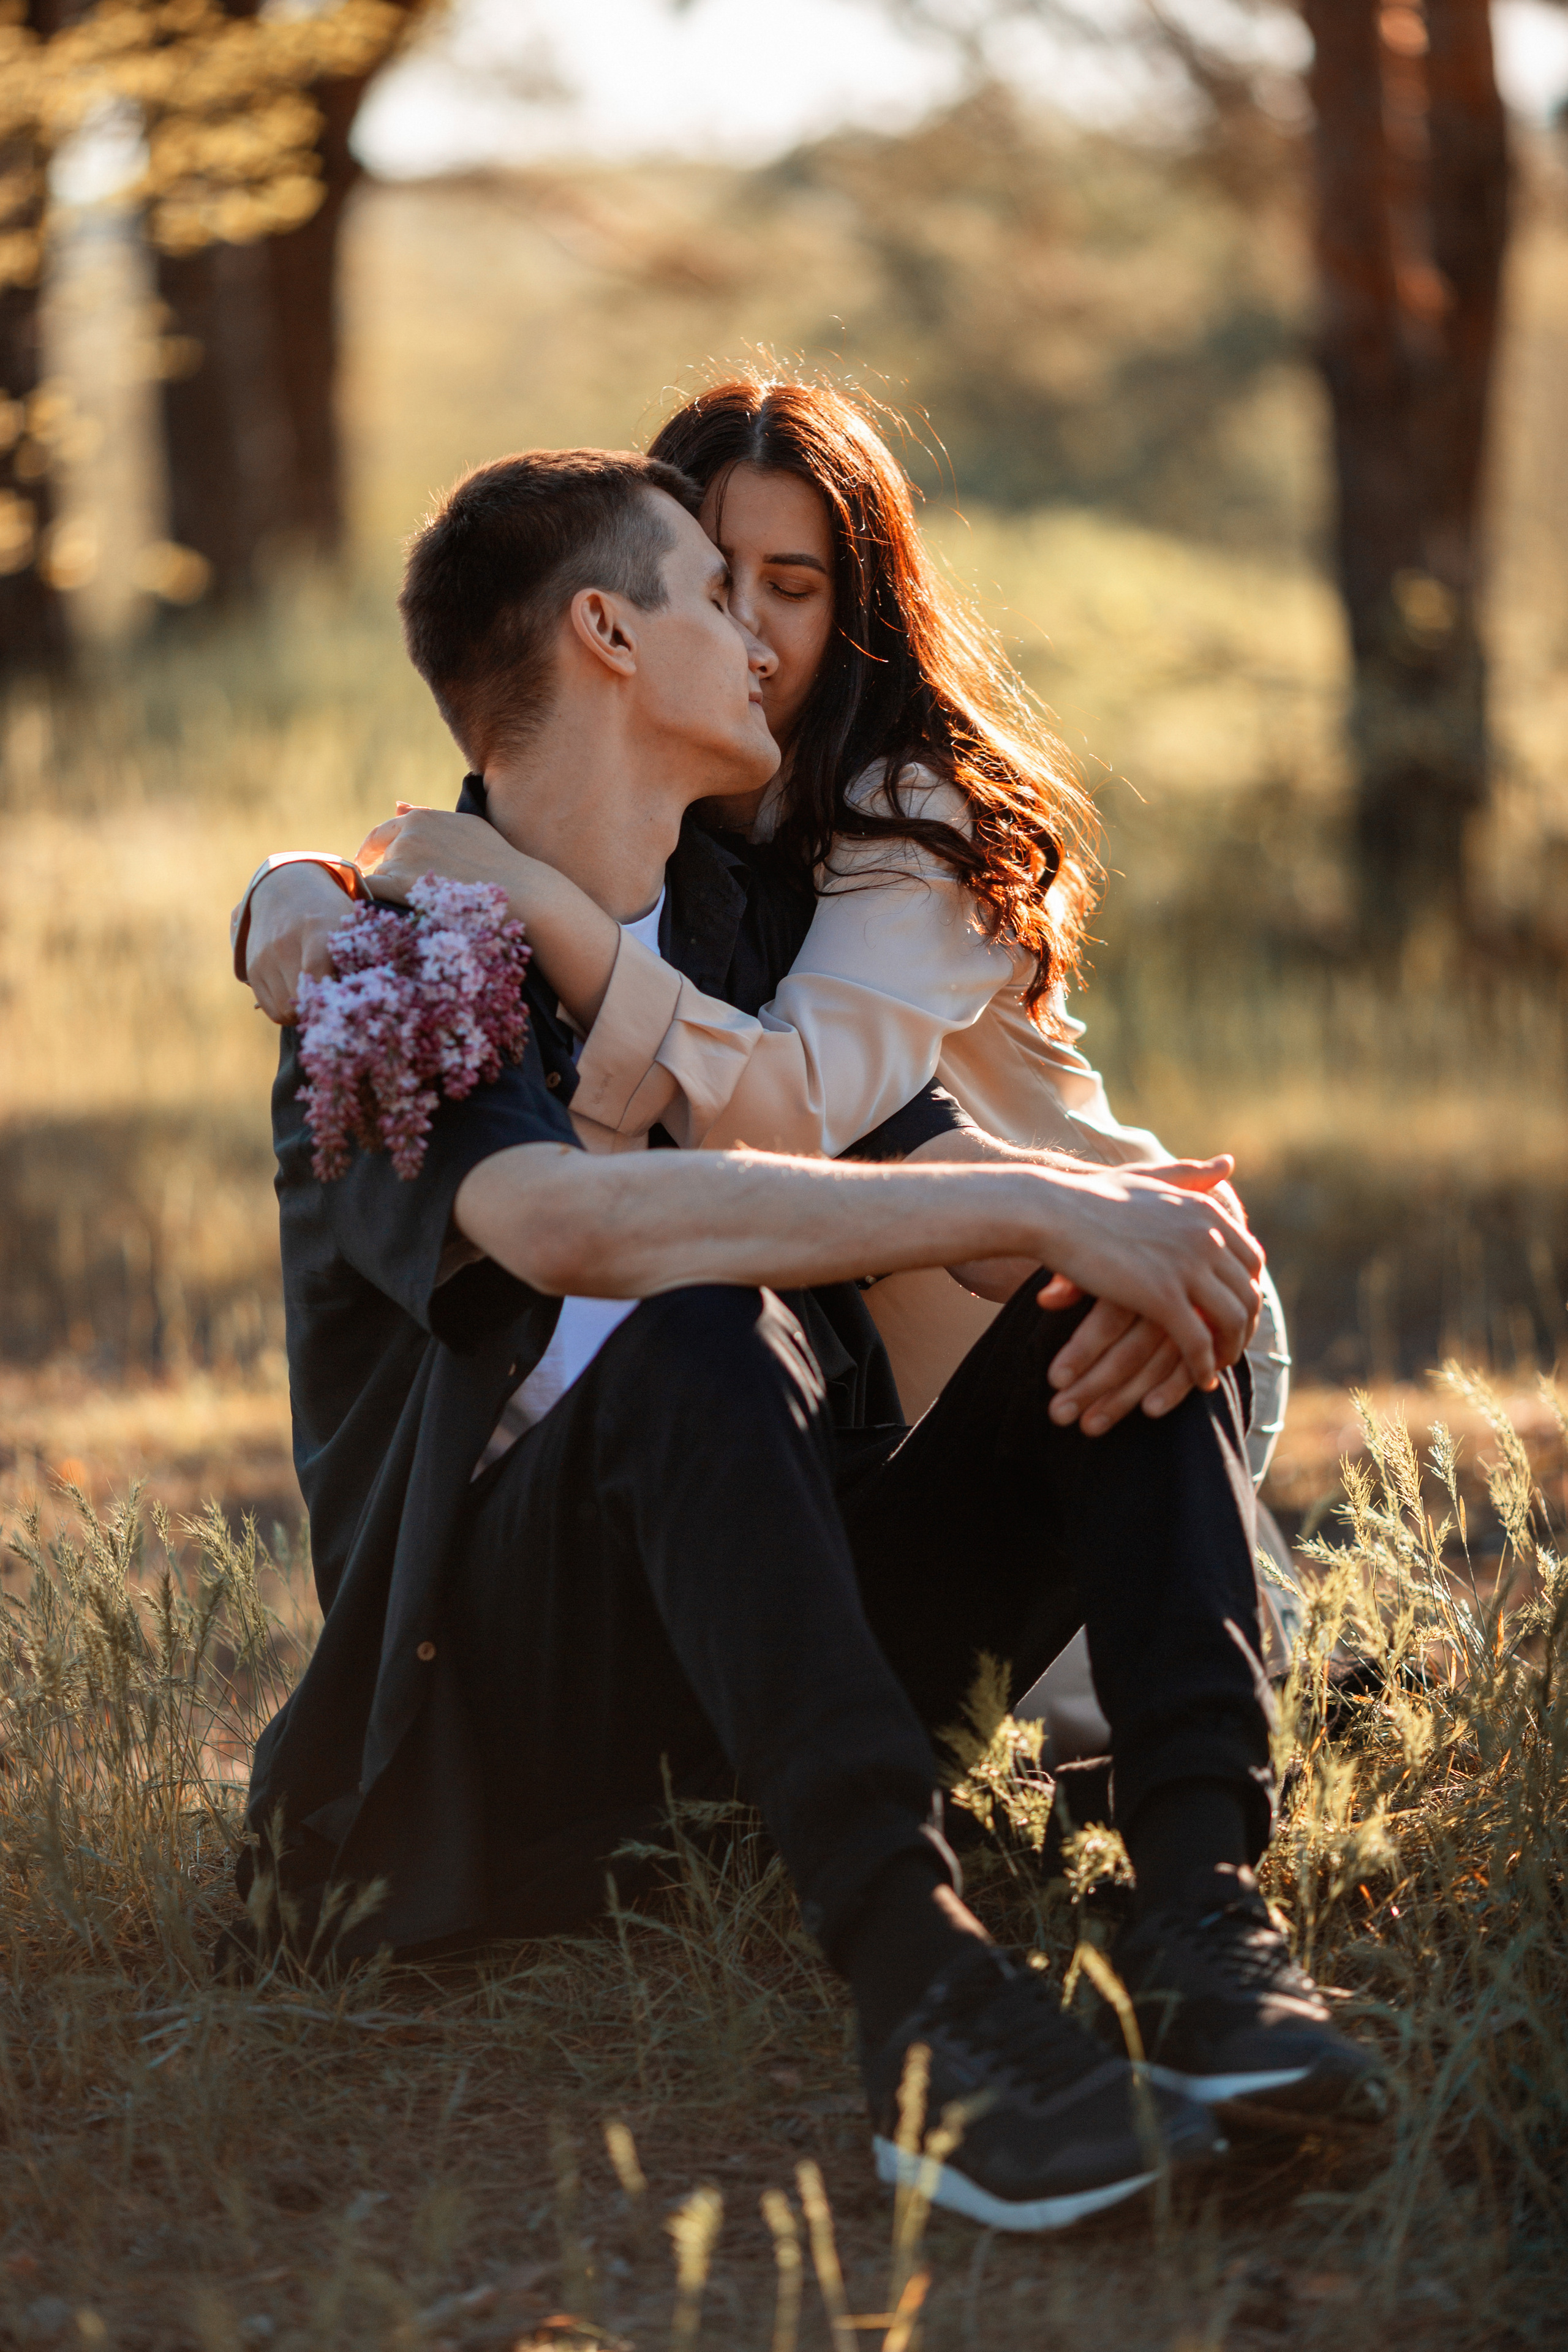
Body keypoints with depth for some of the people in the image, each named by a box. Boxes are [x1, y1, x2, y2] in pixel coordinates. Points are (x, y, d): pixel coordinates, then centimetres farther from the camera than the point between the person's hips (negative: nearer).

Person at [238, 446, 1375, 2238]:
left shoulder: (744, 921, 15)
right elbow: (569, 1219, -30)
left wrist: (1117, 1217, -14)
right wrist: (1032, 1212, -31)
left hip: (763, 1624, 7)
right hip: (492, 1677, -6)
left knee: (1134, 1290, -11)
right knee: (696, 1335, -34)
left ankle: (1203, 1912, -29)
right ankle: (919, 1991, -44)